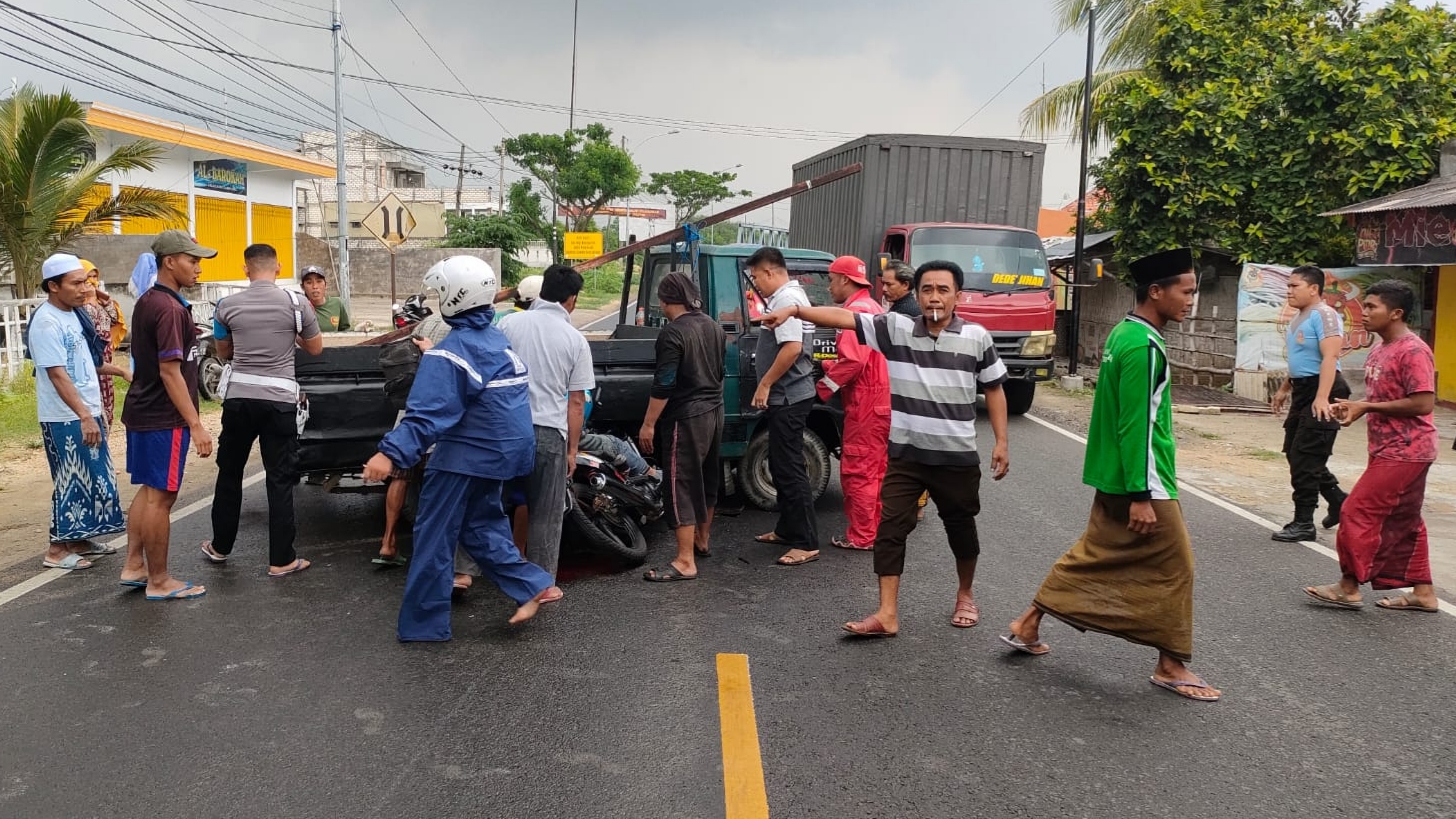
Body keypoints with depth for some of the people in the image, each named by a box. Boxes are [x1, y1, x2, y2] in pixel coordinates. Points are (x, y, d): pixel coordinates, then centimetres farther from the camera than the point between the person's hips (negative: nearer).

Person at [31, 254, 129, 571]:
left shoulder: (72, 314, 10)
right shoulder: (46, 322, -19)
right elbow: (58, 375, -25)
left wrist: (120, 371, 24)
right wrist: (84, 416, -31)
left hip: (86, 413, 9)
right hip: (66, 418, -9)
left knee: (92, 478, 14)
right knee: (71, 481, -2)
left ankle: (77, 539, 26)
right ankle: (57, 549, 9)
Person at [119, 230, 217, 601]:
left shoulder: (146, 302, 11)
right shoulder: (170, 309, -19)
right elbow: (170, 372, -22)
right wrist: (196, 424, -22)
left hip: (142, 412, 10)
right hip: (164, 418, -10)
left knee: (148, 490, 18)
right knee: (160, 497, -2)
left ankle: (134, 566, 25)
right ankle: (159, 582, 7)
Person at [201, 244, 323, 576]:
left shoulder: (227, 305, 1)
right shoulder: (296, 303, -4)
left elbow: (224, 353, 13)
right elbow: (316, 348, 7)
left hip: (239, 397, 2)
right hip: (280, 399, -2)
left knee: (229, 472, 18)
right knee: (280, 479, 2)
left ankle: (220, 547, 31)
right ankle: (281, 559, 5)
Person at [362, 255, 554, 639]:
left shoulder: (451, 352, -18)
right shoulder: (499, 341, 10)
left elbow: (429, 413, -29)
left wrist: (391, 453, -36)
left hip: (465, 458, -9)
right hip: (502, 451, 9)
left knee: (434, 539, 2)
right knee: (481, 525, 21)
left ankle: (423, 624, 9)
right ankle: (532, 585, 13)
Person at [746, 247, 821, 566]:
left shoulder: (786, 300, -17)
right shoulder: (790, 296, 16)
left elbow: (792, 348, -29)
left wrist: (765, 385, -21)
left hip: (788, 398, -11)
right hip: (786, 396, 11)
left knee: (790, 470, -8)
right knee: (782, 467, 18)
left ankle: (806, 543, -4)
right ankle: (787, 530, 29)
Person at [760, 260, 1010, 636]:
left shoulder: (976, 337, -3)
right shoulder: (895, 328, -4)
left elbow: (994, 390, 6)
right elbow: (843, 317, -13)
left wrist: (1001, 441, 3)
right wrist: (793, 309, -25)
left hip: (957, 456, 0)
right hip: (905, 453, 1)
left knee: (960, 527, 15)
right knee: (891, 527, -3)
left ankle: (965, 595, 39)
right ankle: (887, 614, 3)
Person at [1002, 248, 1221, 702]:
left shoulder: (1124, 333, 11)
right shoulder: (1144, 347, -20)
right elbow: (1136, 426, -23)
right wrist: (1141, 496, -22)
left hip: (1113, 477, 10)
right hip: (1139, 482, -10)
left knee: (1094, 555, 17)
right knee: (1174, 566, 3)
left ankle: (1028, 626, 22)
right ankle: (1172, 666, 15)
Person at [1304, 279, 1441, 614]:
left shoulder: (1412, 351, -18)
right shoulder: (1381, 350, 11)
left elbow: (1423, 403, -24)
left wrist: (1367, 407, -20)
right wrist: (1353, 406, 2)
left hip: (1403, 452, -10)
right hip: (1391, 449, 10)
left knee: (1358, 512, -7)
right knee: (1403, 521, 14)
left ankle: (1349, 587, 3)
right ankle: (1423, 592, 23)